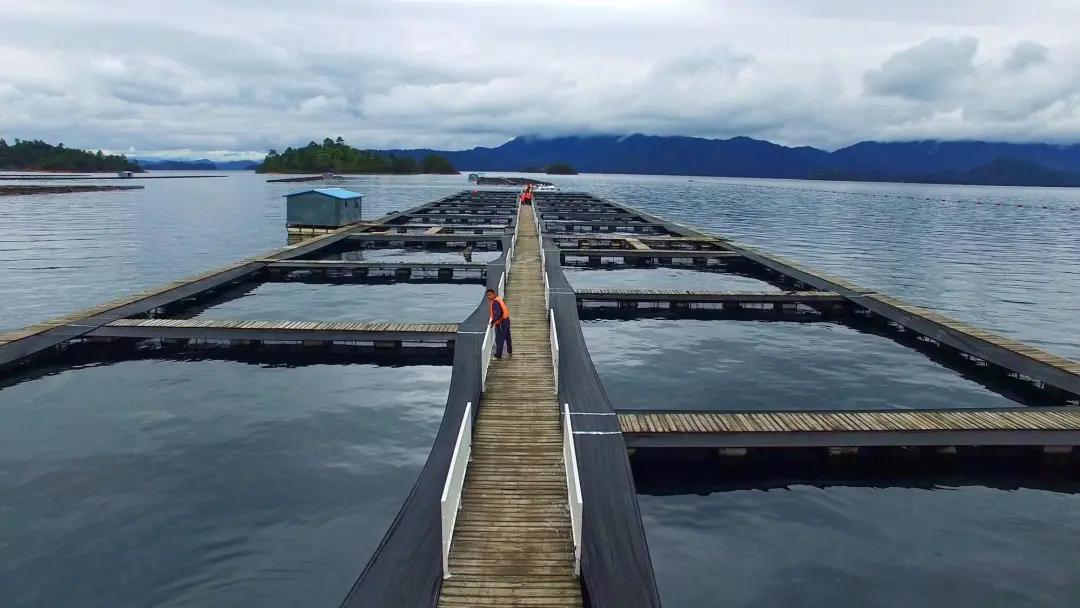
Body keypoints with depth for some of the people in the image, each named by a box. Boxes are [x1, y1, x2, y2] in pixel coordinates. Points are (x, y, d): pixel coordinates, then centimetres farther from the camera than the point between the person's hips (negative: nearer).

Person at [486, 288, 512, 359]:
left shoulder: (495, 302, -21)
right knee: (507, 337, 22)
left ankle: (498, 355, 3)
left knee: (499, 339, -2)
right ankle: (509, 352, 37)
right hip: (506, 319, 10)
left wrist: (493, 322, -19)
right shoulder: (498, 299, 8)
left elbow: (497, 314, -29)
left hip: (501, 322, -10)